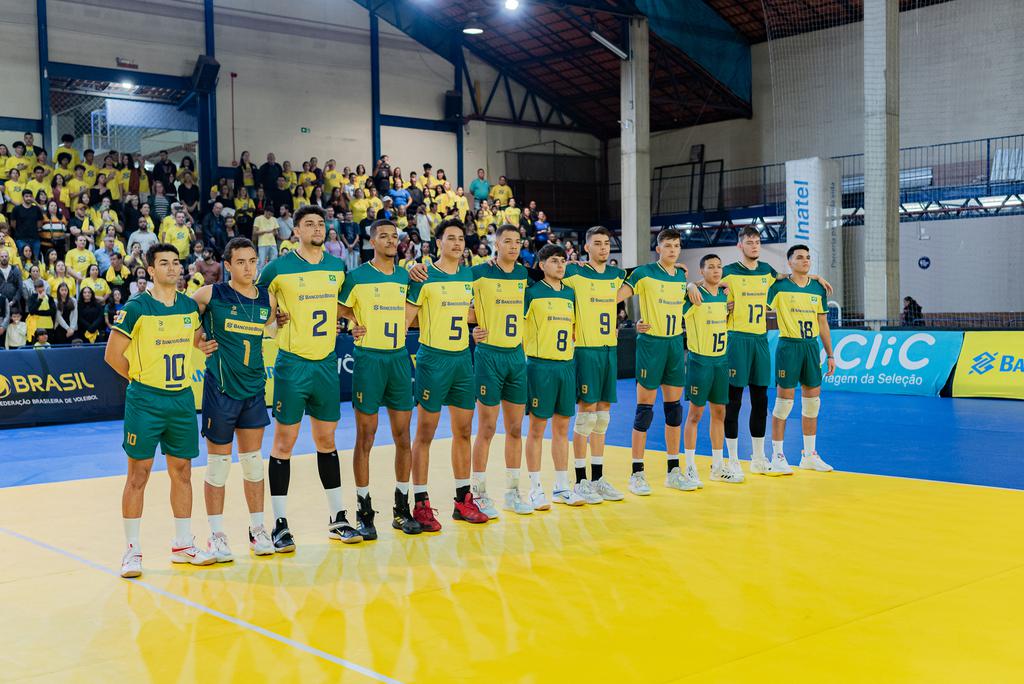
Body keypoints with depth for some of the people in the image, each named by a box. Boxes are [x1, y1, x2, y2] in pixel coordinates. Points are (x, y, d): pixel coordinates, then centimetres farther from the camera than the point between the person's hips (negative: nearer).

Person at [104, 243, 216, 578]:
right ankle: (132, 550, 9)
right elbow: (113, 354, -6)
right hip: (145, 402, -5)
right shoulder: (136, 308, -9)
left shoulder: (190, 306, 7)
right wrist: (140, 377, 1)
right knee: (138, 474, 0)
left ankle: (183, 545, 22)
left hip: (183, 399, 5)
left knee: (182, 472, 10)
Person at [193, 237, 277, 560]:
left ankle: (257, 529, 21)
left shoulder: (267, 299, 4)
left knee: (253, 461, 10)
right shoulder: (211, 294, -8)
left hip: (254, 388, 4)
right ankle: (216, 535, 13)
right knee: (219, 462, 3)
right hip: (220, 388, -4)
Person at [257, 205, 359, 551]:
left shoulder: (338, 267, 7)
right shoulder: (278, 268, -6)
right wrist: (274, 318, -9)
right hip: (292, 364, -4)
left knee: (326, 440, 12)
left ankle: (337, 519, 21)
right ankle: (280, 525, 7)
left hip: (327, 363, 4)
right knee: (284, 442, 0)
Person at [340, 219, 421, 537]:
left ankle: (402, 509, 17)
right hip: (369, 359, -4)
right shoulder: (357, 276, -3)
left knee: (403, 436, 6)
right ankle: (364, 512, 8)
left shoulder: (406, 276, 10)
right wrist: (358, 322, -9)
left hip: (399, 358, 4)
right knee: (365, 438, 0)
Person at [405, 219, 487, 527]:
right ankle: (421, 503, 6)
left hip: (463, 359, 6)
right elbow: (406, 318, -10)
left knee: (463, 431, 10)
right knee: (425, 433, -1)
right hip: (433, 359, -6)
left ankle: (463, 499, 20)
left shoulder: (468, 275, 10)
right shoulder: (424, 277, -8)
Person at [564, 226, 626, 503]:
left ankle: (597, 478, 17)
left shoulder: (616, 274, 11)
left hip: (610, 348, 6)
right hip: (585, 349, -6)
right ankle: (580, 481, 4)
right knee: (586, 413, -4)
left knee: (602, 414, 9)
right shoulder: (574, 272, -5)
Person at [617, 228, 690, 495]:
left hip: (675, 343, 6)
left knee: (674, 406, 9)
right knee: (645, 408, -4)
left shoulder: (682, 276, 11)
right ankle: (637, 473, 3)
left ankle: (674, 471, 18)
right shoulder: (644, 273, -8)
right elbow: (618, 295, -15)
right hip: (651, 343, -6)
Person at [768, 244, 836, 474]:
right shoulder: (779, 286, -5)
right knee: (784, 401, -4)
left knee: (812, 401, 9)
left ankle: (809, 455, 19)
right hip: (788, 346, -5)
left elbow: (823, 323, 13)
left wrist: (830, 354, 11)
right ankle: (777, 456, 5)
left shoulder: (818, 288, 10)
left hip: (811, 346, 5)